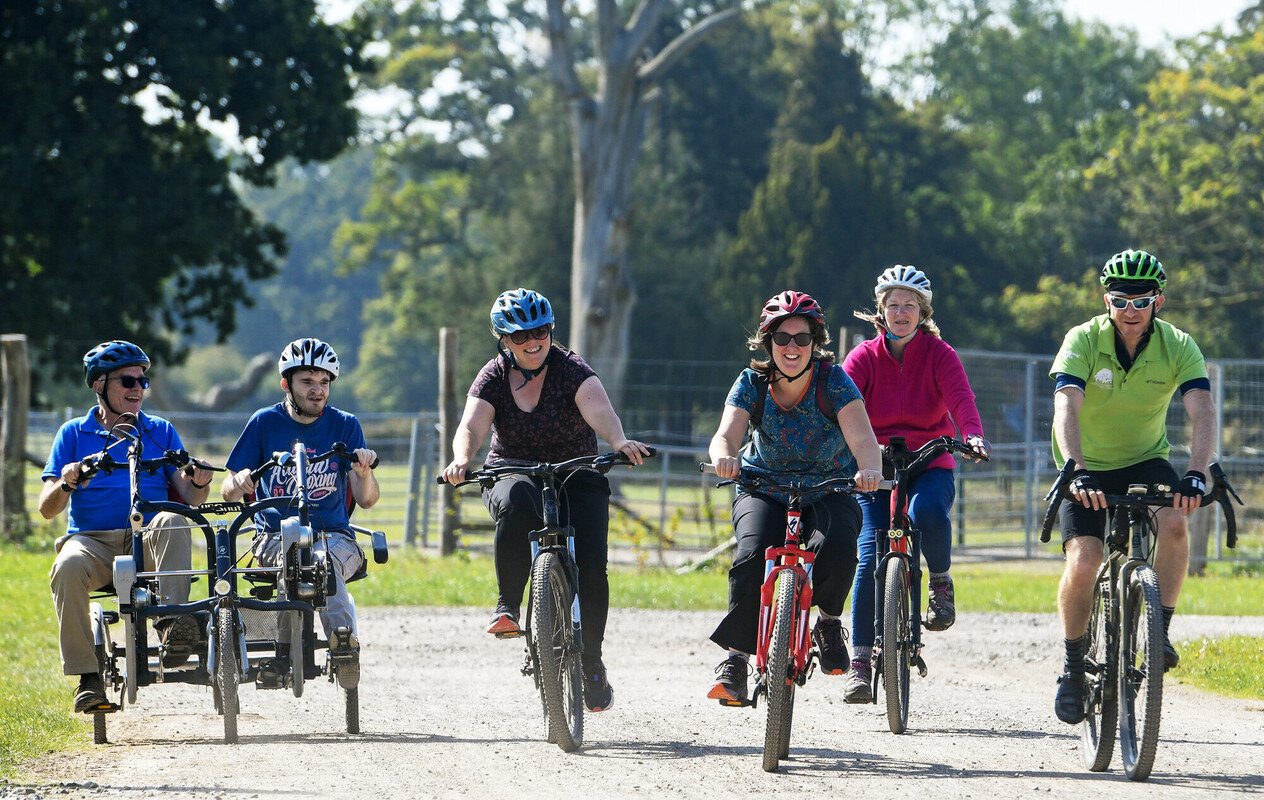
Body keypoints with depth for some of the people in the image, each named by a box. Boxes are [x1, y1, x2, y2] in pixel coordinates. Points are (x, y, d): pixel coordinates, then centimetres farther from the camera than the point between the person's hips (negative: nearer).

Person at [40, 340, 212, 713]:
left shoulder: (161, 432, 16)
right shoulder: (74, 434, 12)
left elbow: (187, 497, 7)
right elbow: (48, 509, 6)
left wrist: (198, 483, -18)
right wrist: (65, 484, -17)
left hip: (147, 542, 1)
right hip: (92, 541, -1)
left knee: (171, 520, -32)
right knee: (68, 568, -34)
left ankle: (172, 622, -38)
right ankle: (87, 678, -29)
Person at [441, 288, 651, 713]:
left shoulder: (571, 370, -10)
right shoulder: (493, 378, -4)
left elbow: (599, 411, -28)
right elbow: (471, 426, -19)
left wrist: (620, 441, -50)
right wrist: (461, 459, -42)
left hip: (577, 480, 0)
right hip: (512, 474, 0)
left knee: (590, 567, -17)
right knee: (517, 502, -37)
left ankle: (591, 661, 5)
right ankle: (507, 606, -28)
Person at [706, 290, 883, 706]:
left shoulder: (833, 380, -14)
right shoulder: (752, 383, -9)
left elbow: (862, 437, -26)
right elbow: (727, 434, -23)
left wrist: (869, 469, -50)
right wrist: (724, 455, -49)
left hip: (828, 489, -1)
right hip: (765, 489, 1)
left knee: (836, 545, -32)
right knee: (752, 555, -28)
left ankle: (828, 623, -3)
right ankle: (735, 660, -19)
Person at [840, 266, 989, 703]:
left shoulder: (939, 354, -2)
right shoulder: (864, 358, 0)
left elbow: (960, 398, -18)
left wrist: (973, 436, -39)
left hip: (930, 466, -1)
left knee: (927, 511, -35)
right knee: (870, 558, -14)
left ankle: (941, 583, -6)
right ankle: (860, 661, -7)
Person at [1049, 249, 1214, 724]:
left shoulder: (1178, 348, -14)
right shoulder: (1083, 341, -19)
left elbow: (1202, 413, -26)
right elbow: (1066, 408, -32)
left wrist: (1196, 474, -44)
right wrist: (1076, 470, -49)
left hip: (1145, 461, 1)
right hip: (1087, 470, -1)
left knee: (1174, 521, -30)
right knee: (1084, 560, -21)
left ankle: (1159, 631, -14)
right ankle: (1074, 663, 0)